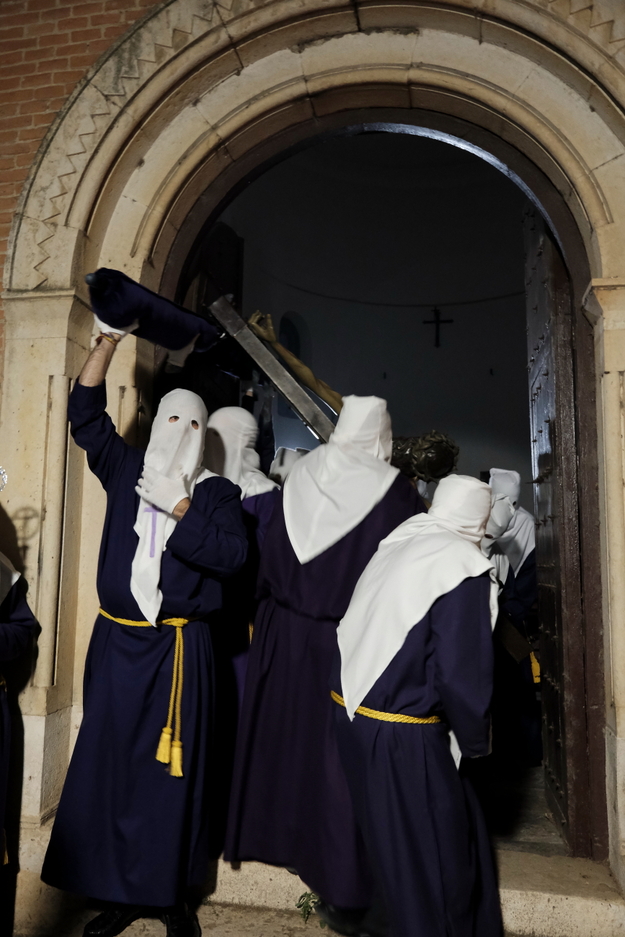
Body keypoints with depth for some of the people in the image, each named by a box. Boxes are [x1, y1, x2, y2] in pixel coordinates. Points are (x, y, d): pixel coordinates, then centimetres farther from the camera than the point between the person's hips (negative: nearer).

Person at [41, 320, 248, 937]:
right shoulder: (126, 471, 8)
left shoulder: (216, 492, 2)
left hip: (179, 649, -2)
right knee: (107, 762, 8)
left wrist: (178, 506, -16)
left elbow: (231, 555, -11)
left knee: (172, 769, 4)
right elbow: (85, 413, 5)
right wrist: (109, 339, 2)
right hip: (118, 641, 3)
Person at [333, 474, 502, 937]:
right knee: (431, 855, 15)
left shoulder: (397, 545, 4)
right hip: (404, 733, -7)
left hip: (351, 708, 7)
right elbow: (461, 672, -20)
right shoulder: (465, 568, -17)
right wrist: (477, 739, -2)